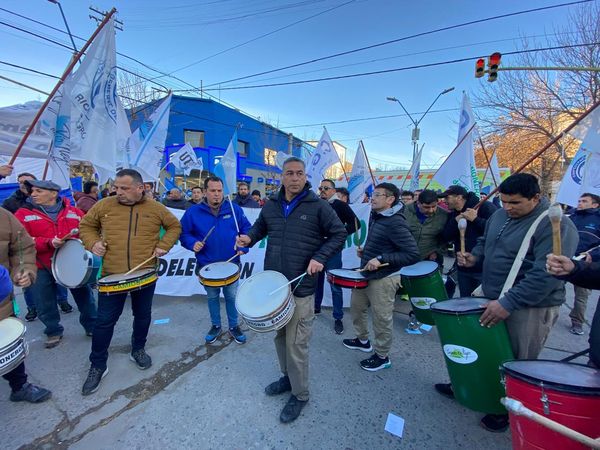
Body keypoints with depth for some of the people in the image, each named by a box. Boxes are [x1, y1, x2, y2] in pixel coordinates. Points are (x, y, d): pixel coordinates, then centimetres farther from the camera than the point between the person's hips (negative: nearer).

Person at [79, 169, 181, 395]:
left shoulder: (156, 208, -3)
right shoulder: (104, 206, -2)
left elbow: (174, 226, 9)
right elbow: (86, 225, 13)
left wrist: (163, 245, -5)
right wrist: (93, 242, -6)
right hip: (111, 275, 0)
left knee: (143, 316, 16)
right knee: (105, 321, 7)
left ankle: (138, 350, 40)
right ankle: (97, 365, 26)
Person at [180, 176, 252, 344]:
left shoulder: (234, 209, -3)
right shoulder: (193, 212, -5)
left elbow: (246, 229, 3)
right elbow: (183, 233, 4)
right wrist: (192, 243, -15)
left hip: (231, 263, 0)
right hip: (207, 265, 1)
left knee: (232, 296, 9)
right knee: (212, 297, 17)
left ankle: (234, 326, 30)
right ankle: (216, 326, 38)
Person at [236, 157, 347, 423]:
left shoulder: (318, 206, -7)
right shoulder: (270, 206, 7)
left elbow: (339, 234, -3)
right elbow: (260, 227, 23)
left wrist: (320, 257, -16)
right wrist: (250, 238, 1)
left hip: (301, 287, -5)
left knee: (296, 343, 3)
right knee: (279, 336, 20)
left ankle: (300, 395, 25)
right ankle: (288, 377, 43)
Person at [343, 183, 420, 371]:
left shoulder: (395, 223, -22)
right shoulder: (375, 216, 6)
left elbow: (413, 254, -24)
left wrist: (381, 259, -27)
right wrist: (365, 251, 4)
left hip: (384, 279, -9)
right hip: (366, 274, 9)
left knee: (382, 319, 7)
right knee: (356, 306, 22)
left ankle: (382, 357, 29)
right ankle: (363, 340, 45)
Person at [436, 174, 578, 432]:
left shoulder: (555, 226, -19)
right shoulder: (500, 215, 5)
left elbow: (547, 274, -27)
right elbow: (485, 242, 20)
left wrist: (508, 303, -31)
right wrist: (474, 257, -2)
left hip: (530, 307, -7)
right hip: (492, 298, 7)